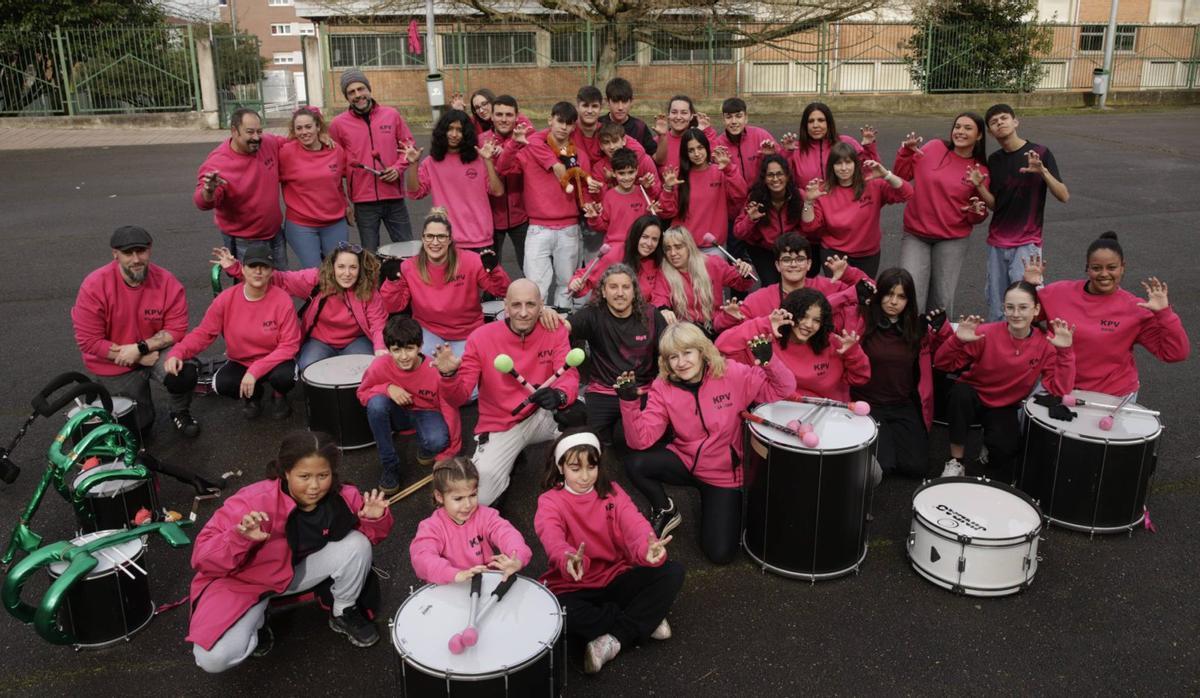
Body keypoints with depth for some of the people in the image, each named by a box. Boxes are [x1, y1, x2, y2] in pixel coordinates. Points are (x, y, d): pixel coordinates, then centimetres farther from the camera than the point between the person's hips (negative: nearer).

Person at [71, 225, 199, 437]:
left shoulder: (168, 282, -17)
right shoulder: (94, 286, -21)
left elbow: (176, 330, -14)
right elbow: (89, 342, -20)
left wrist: (140, 348, -29)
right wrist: (142, 358, -22)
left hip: (155, 350, 1)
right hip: (114, 364, -1)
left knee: (183, 374, -32)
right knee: (139, 426, 6)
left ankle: (180, 413, 4)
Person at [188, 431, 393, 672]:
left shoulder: (342, 497, -21)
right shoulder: (254, 502, -33)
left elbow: (372, 536, -3)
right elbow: (202, 557, -29)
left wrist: (376, 518, -27)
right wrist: (240, 537, -49)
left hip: (299, 569, 3)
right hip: (242, 581, -3)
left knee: (357, 545, -22)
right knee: (214, 659, -25)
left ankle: (345, 613, 6)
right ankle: (255, 621, 10)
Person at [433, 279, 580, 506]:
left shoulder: (555, 331, -9)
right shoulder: (481, 337, -13)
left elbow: (569, 376, -20)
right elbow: (458, 397, -14)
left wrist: (559, 395, -45)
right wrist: (449, 375, -38)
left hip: (541, 418, 1)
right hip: (499, 428, -1)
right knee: (479, 497, -19)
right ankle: (509, 459, 15)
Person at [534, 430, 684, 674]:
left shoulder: (612, 492, 0)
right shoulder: (550, 502, -9)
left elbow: (635, 525, -20)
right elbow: (552, 538, -32)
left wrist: (648, 549, -45)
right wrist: (568, 561, -57)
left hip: (617, 579, 3)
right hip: (573, 587, -2)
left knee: (672, 572, -18)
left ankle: (615, 639, -19)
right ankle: (643, 621, -18)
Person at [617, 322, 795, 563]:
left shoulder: (732, 374, -17)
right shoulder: (663, 387, -12)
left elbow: (784, 388, -17)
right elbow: (641, 440, -21)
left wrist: (768, 361, -35)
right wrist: (630, 402, -35)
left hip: (725, 473, -2)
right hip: (686, 461, 2)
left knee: (720, 553, -10)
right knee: (635, 464, -26)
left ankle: (722, 503, 23)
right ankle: (665, 511, 5)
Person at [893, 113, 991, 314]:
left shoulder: (981, 171, 2)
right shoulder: (934, 148, -1)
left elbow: (977, 219, 9)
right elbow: (901, 175, 4)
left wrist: (976, 211, -13)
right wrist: (907, 152, -12)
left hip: (952, 240, 1)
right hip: (916, 235, -1)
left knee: (942, 300, 5)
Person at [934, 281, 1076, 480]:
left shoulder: (1046, 344, -14)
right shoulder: (987, 333, -20)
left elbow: (1061, 389, -21)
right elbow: (942, 365, -18)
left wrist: (1065, 351, -30)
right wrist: (958, 340, -37)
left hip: (1005, 408, 0)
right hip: (973, 397, 0)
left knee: (1006, 449, -31)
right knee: (960, 393, -36)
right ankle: (956, 462, -18)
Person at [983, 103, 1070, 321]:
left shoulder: (1040, 153, -5)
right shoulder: (993, 160, 7)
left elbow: (1064, 196, -9)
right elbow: (994, 204, 9)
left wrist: (1043, 171, -25)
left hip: (1027, 243, -4)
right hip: (996, 243, 4)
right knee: (995, 308, 6)